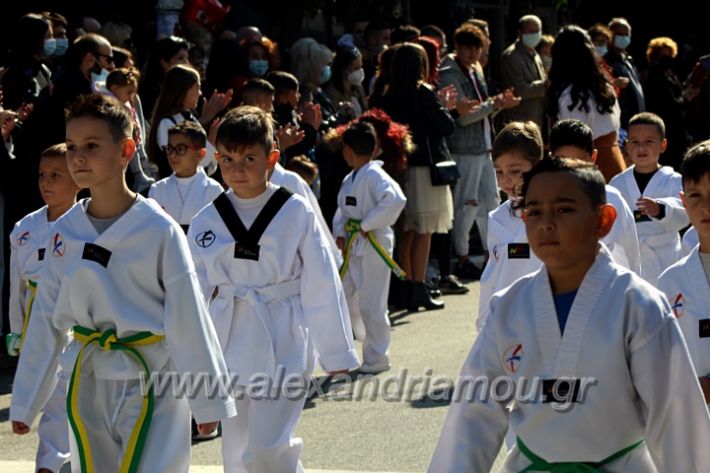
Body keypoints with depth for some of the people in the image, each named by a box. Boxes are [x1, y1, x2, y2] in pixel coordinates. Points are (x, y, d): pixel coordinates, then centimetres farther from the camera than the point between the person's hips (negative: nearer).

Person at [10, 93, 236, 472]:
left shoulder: (158, 231, -12)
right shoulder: (64, 234, 2)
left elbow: (188, 319, -8)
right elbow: (46, 321, 9)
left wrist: (207, 400, -6)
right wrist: (25, 402, 11)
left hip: (152, 382, -5)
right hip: (88, 383, 5)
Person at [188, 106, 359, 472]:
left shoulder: (296, 213, -7)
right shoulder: (207, 222, 2)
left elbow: (321, 285, -5)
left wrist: (336, 353, -4)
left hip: (282, 344, -4)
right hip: (230, 342, 4)